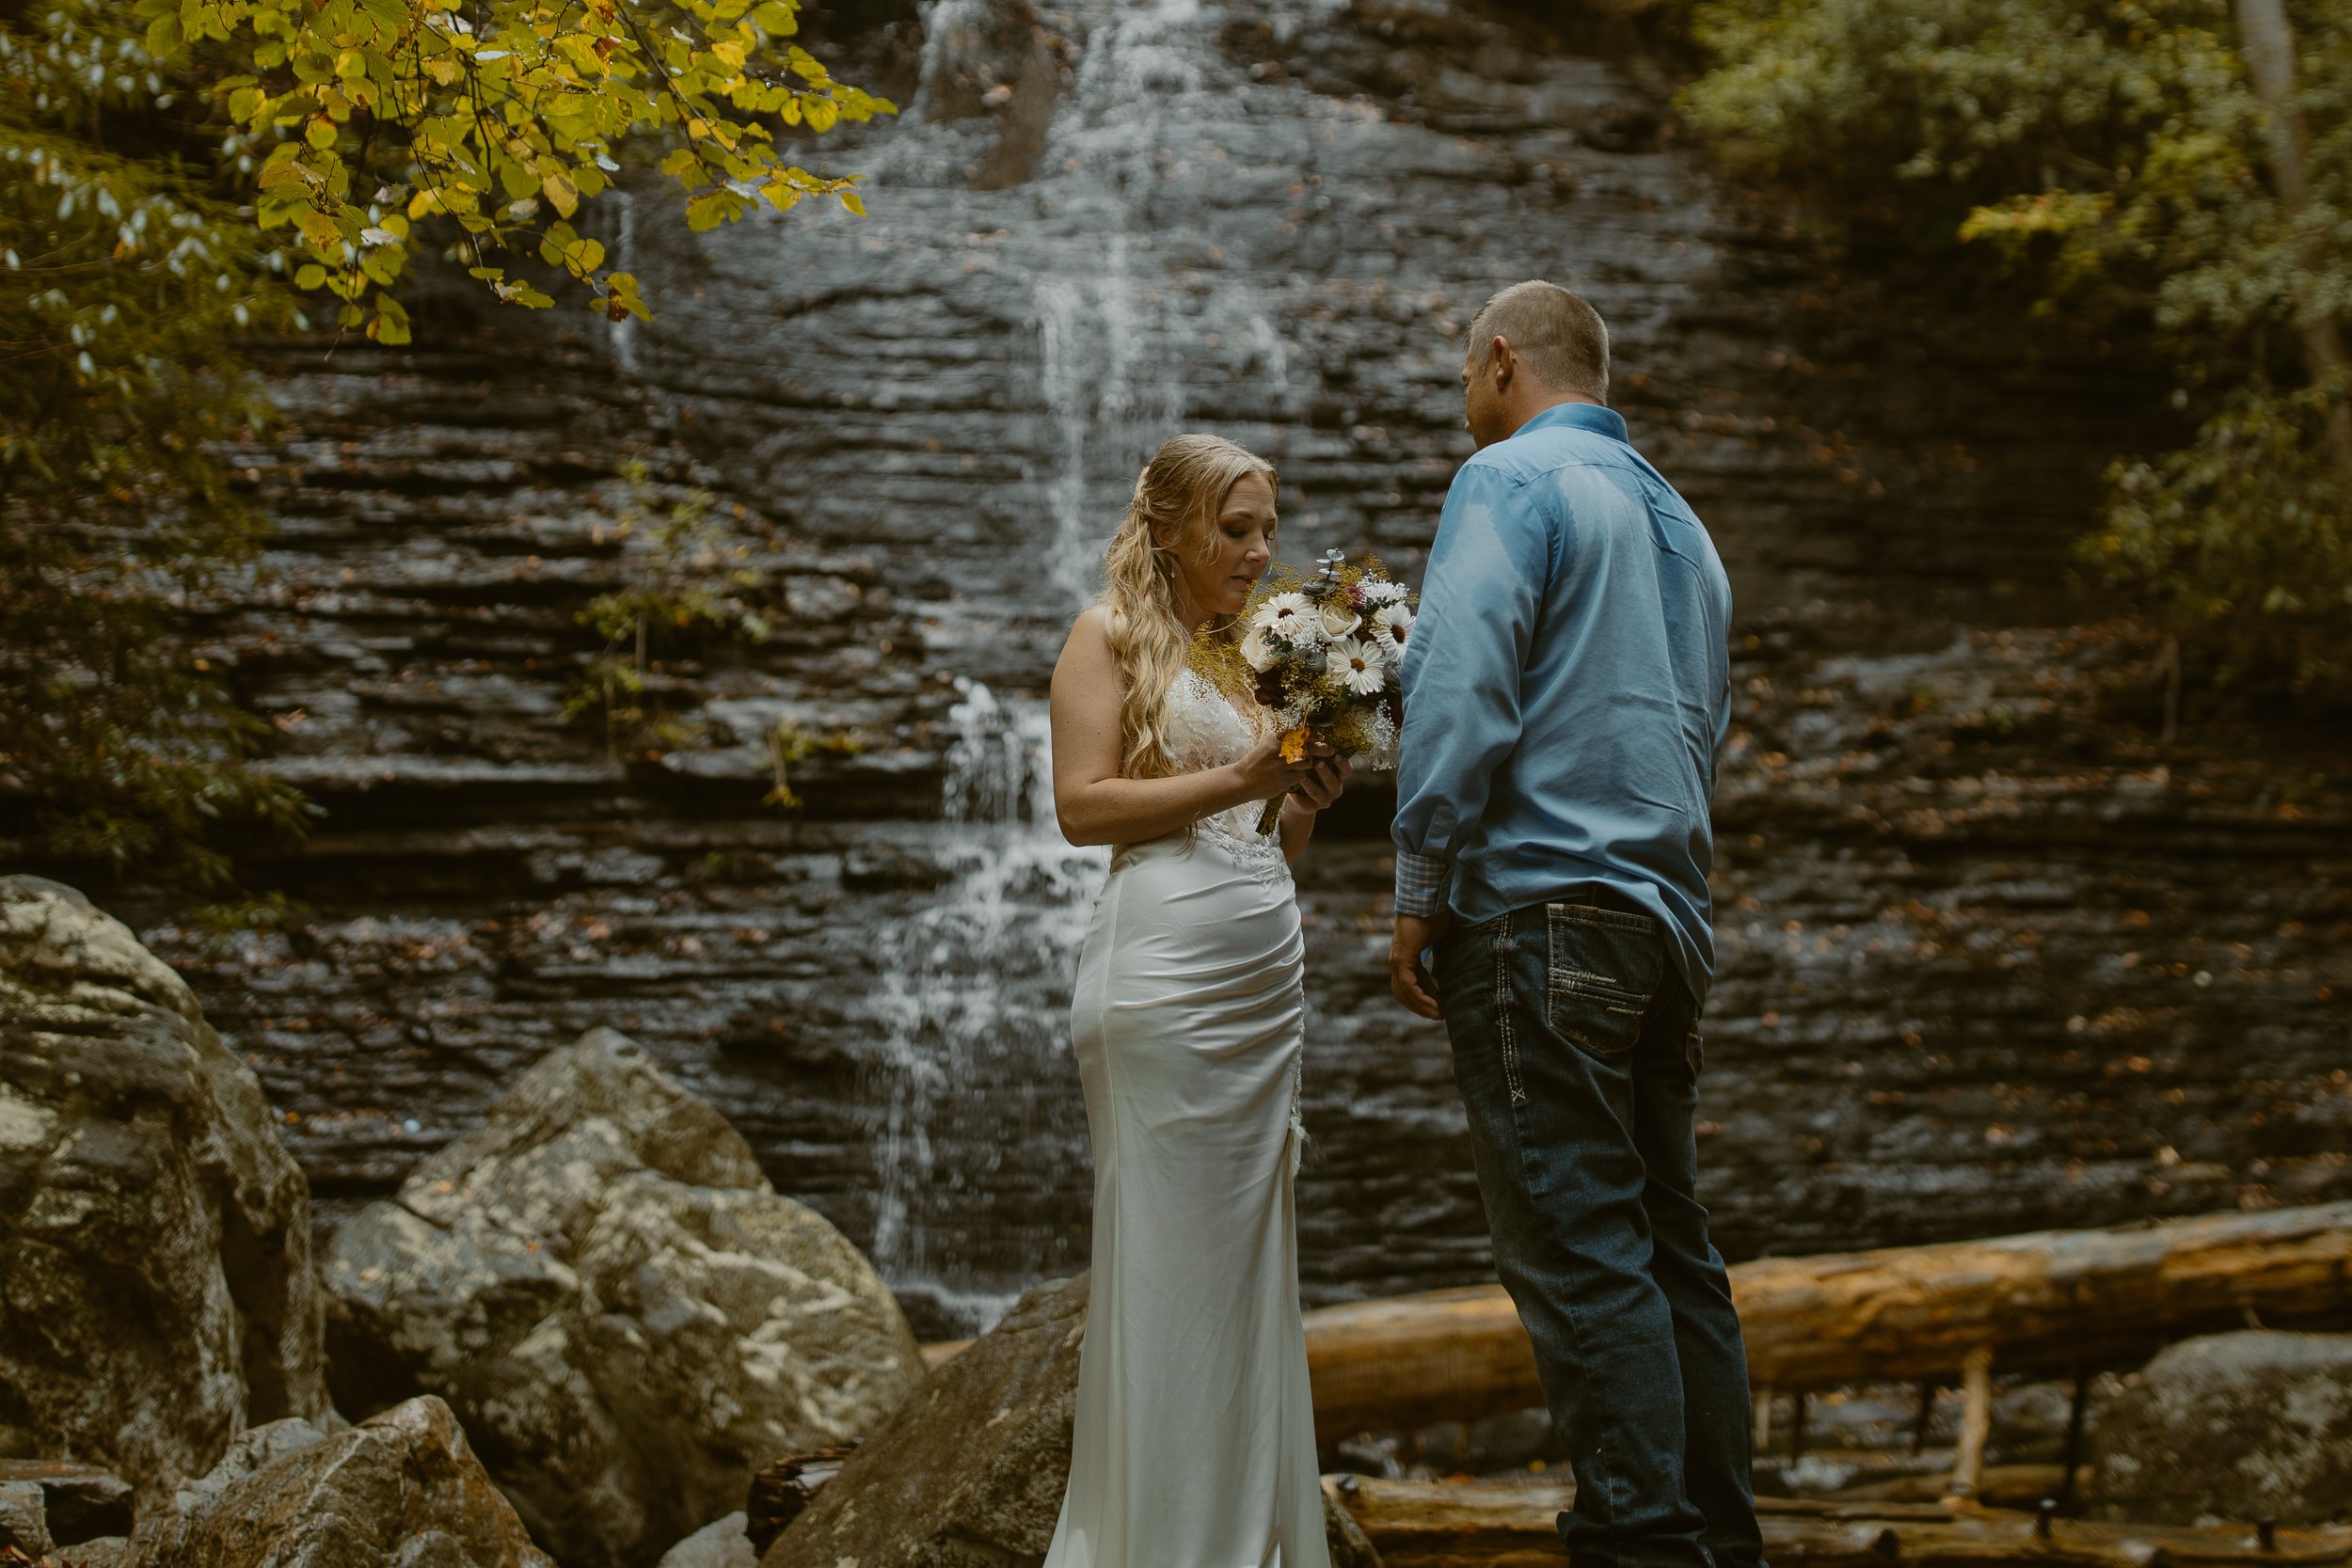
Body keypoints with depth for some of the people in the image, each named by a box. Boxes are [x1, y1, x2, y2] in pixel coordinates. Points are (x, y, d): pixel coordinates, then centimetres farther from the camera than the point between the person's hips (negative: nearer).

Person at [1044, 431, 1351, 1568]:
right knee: (1170, 1263, -6)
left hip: (1268, 978, 7)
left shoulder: (1253, 654, 21)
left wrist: (1309, 798, 3)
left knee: (1252, 1265, 7)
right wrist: (1238, 780, -13)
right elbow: (1081, 805, -9)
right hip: (1164, 973, -7)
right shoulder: (1112, 635, 2)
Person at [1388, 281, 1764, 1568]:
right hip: (1669, 919, 9)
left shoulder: (1511, 481, -4)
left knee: (1577, 1253, -10)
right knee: (1668, 1245, 10)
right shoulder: (1673, 516, 23)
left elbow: (1461, 692, -14)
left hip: (1541, 912, -9)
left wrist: (1419, 895, -10)